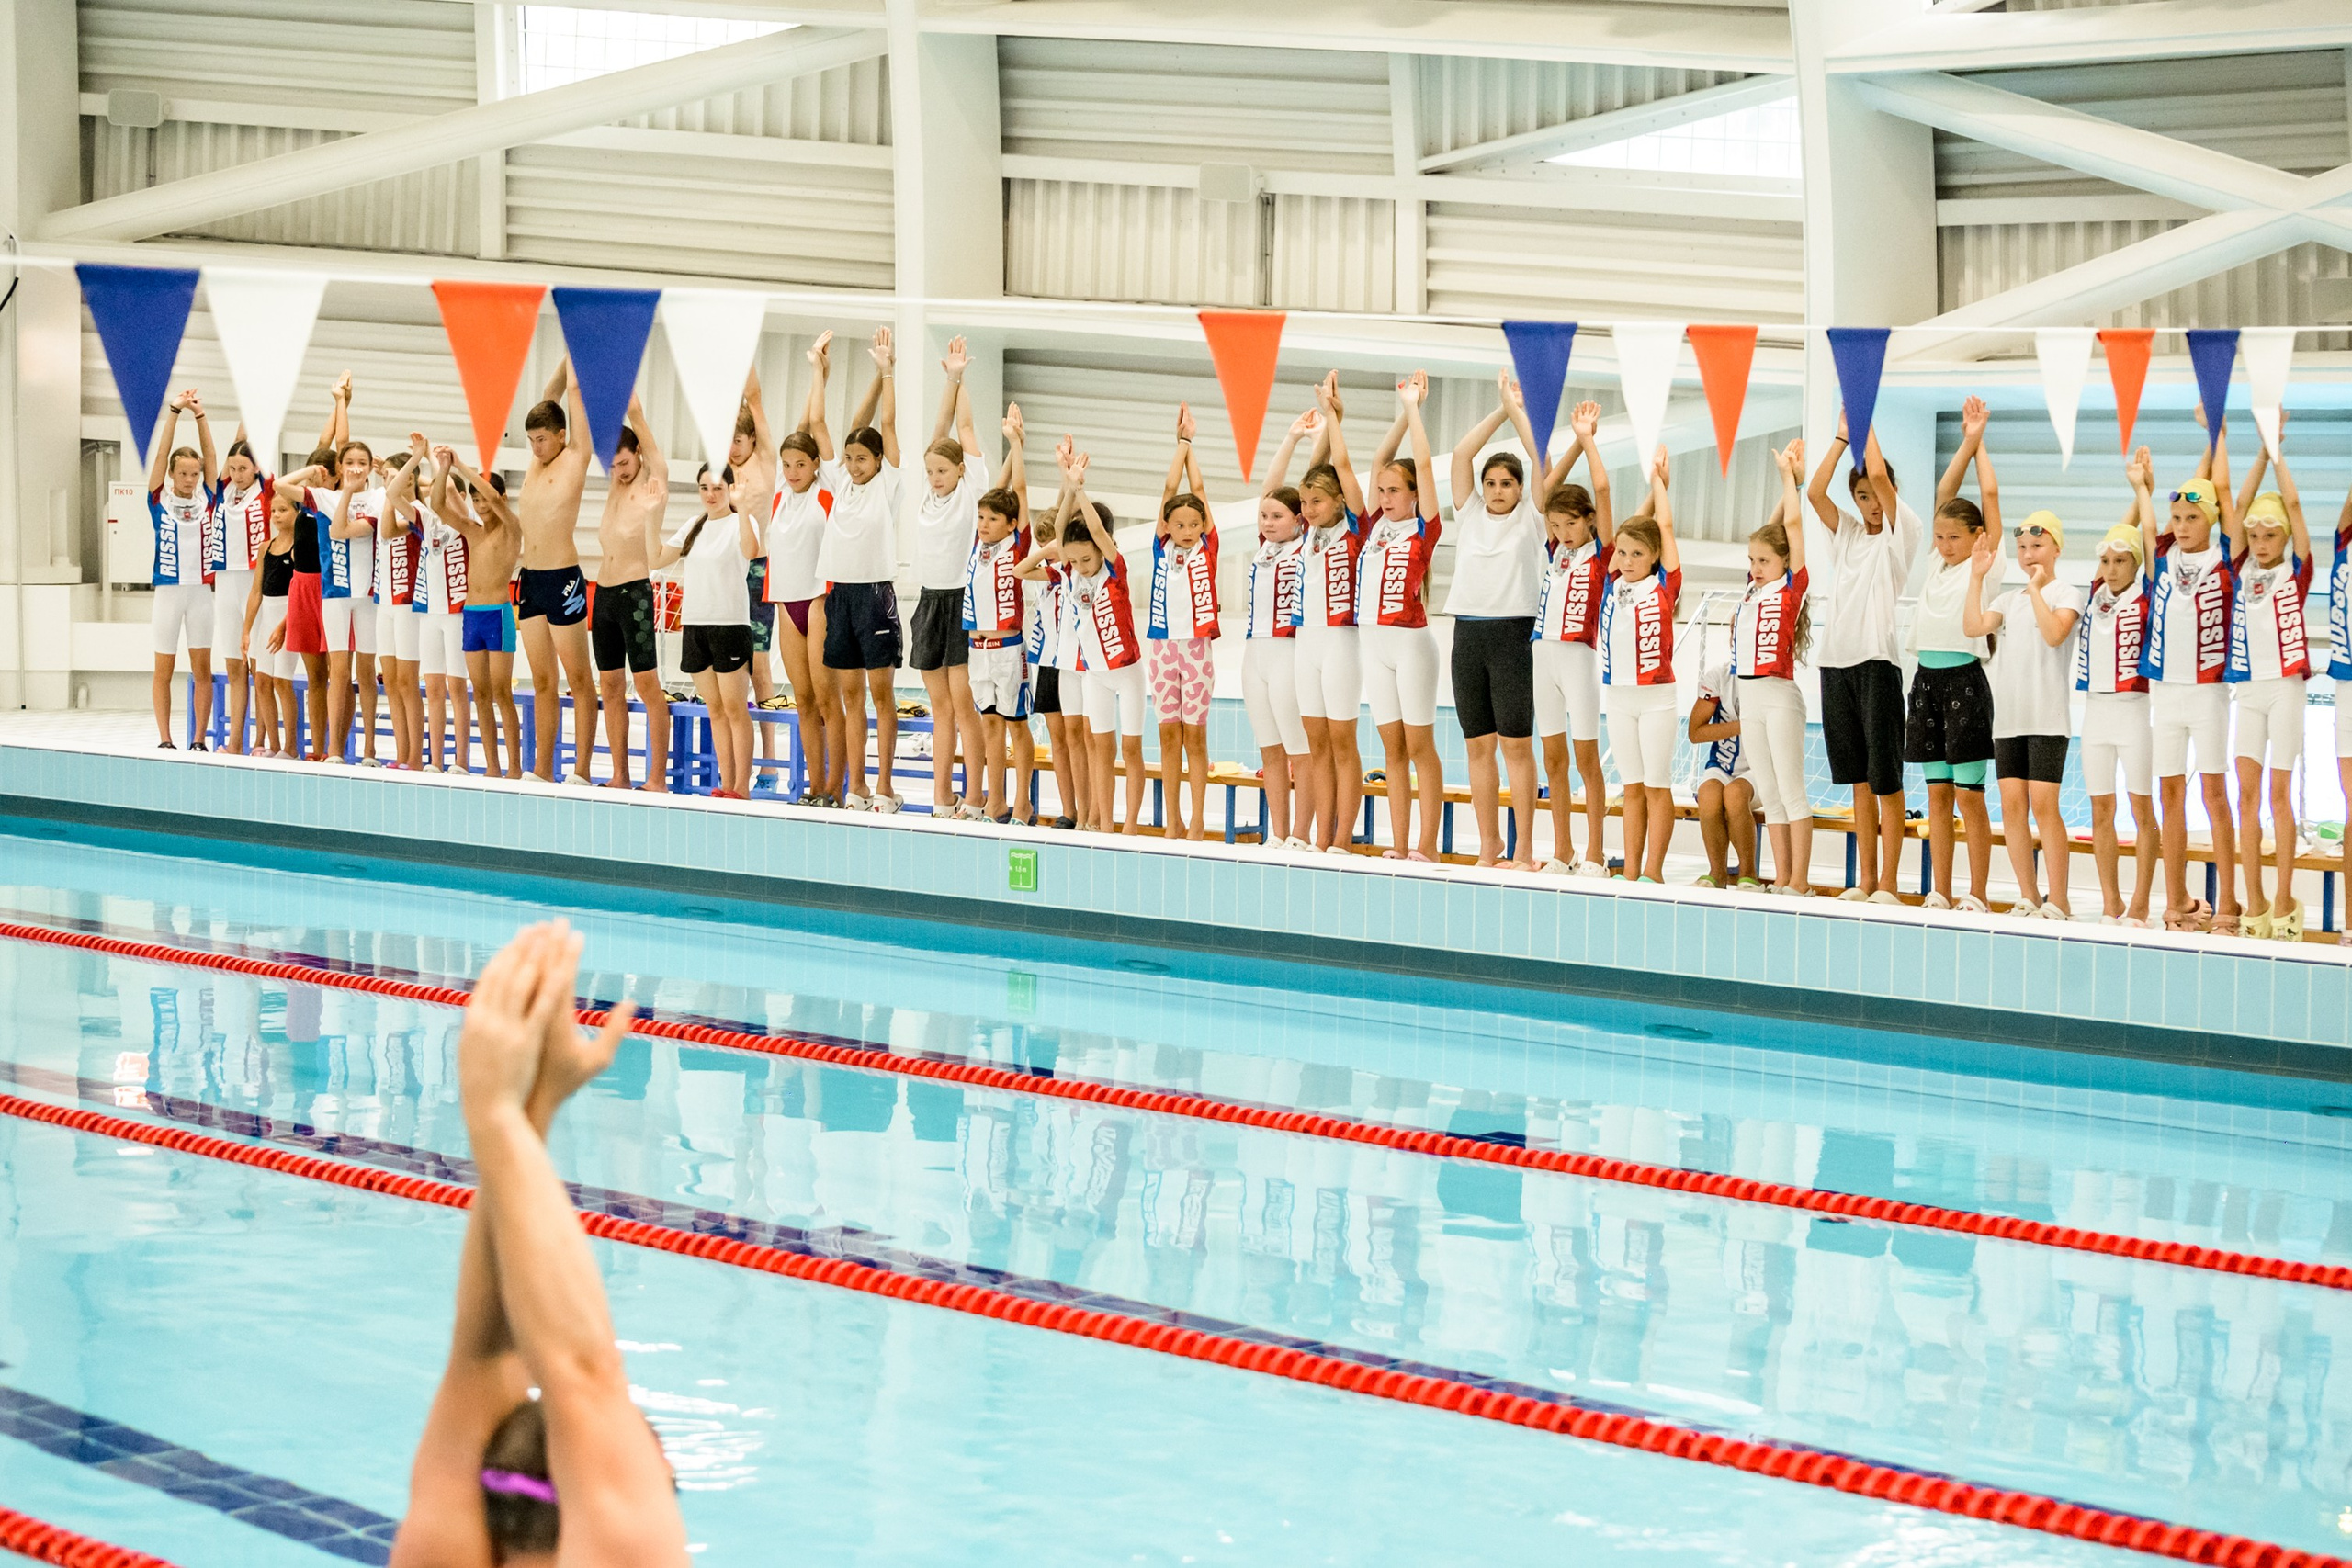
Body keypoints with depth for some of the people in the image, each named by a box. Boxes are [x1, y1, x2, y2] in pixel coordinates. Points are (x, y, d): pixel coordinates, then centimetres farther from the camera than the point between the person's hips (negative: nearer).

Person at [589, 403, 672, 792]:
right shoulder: (615, 487, 13)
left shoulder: (654, 482, -4)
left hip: (635, 592, -7)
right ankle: (619, 776, 12)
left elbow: (635, 412, -3)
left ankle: (658, 778, -8)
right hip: (603, 594, 7)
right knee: (610, 687, 8)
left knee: (647, 684, -8)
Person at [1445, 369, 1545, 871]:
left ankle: (1524, 850, -4)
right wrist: (1500, 410, 5)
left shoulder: (1530, 519, 4)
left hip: (1513, 634, -4)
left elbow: (1539, 461, -5)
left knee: (1516, 744, -5)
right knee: (1478, 745, 6)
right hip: (1468, 634, 4)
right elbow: (1461, 454, 6)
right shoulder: (1469, 515, 13)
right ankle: (1489, 848, 11)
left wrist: (1518, 410, 2)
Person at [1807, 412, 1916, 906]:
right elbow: (1814, 493, 2)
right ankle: (1865, 881, 11)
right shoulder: (1846, 532, 16)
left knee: (1886, 779, -4)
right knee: (1859, 779, 8)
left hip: (1878, 661, -6)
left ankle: (1888, 883, -3)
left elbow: (1879, 473, -12)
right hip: (1837, 661, 6)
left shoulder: (1901, 532, 0)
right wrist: (1842, 436, 3)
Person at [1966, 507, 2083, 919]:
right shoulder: (2009, 599, 15)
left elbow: (2054, 633, -19)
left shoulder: (2065, 594, -1)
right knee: (2012, 805, 3)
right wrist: (1977, 577, -1)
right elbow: (1973, 626, 1)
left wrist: (2036, 589, -15)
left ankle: (2058, 900, -6)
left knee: (2043, 803, -10)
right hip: (2008, 716, 6)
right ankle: (2028, 897, 9)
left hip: (2048, 718, -6)